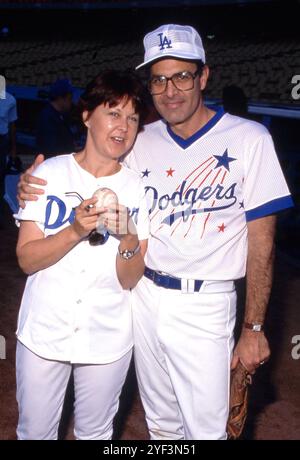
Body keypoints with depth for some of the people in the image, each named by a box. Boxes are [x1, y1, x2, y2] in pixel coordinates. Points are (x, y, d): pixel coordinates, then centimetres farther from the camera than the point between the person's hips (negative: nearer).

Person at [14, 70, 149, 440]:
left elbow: (130, 279, -8)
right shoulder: (49, 173, -7)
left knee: (95, 432, 20)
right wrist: (76, 230, -26)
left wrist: (128, 237, -27)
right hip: (43, 333, 0)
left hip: (108, 339, 1)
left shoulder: (137, 188, -6)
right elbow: (26, 258, -11)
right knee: (34, 431, 16)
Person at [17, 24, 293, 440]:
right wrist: (34, 189, -10)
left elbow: (262, 242, -7)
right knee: (160, 422, 20)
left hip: (204, 307, -4)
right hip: (144, 297, 4)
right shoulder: (141, 143, 4)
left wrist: (254, 328, -8)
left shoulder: (248, 139, -8)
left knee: (207, 429, 5)